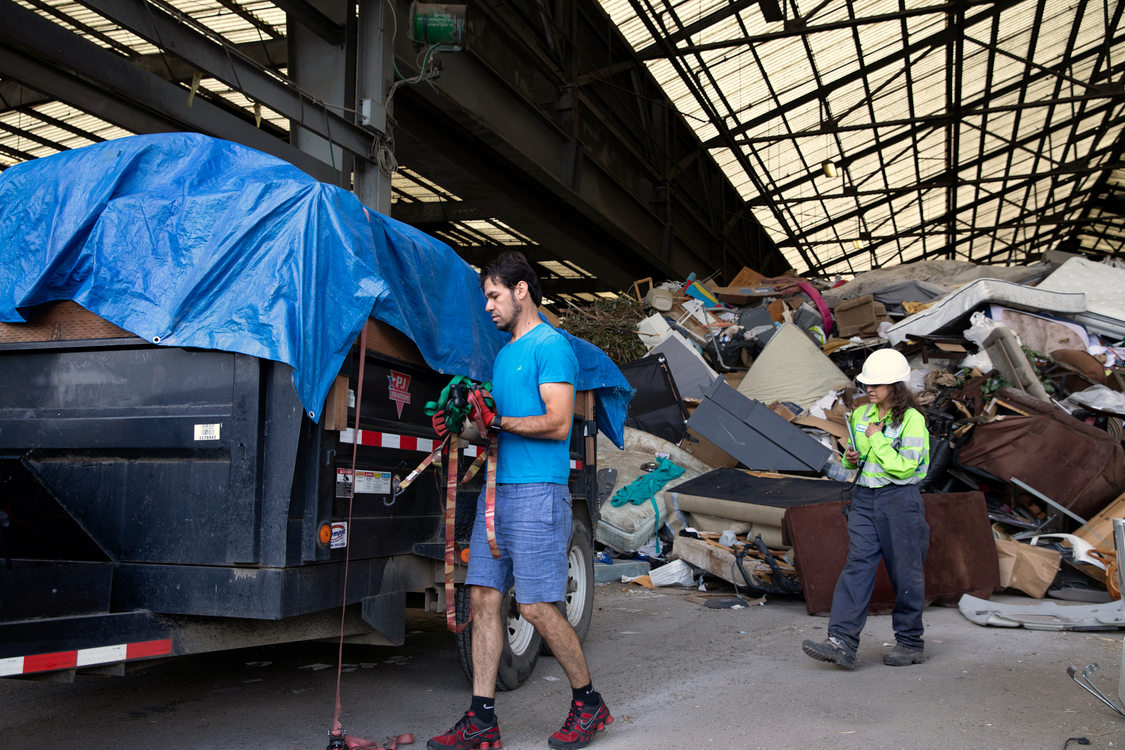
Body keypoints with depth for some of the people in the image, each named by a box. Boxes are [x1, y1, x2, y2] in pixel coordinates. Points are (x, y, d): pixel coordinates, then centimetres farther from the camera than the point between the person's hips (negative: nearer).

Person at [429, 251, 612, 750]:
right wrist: (471, 421, 6)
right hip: (498, 490, 9)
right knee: (483, 598, 5)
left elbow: (557, 423, -14)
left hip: (537, 493, -8)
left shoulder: (550, 346, -6)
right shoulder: (504, 354, 21)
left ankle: (589, 704, 14)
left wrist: (498, 420, -18)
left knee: (538, 607, -6)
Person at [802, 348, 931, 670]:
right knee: (857, 566, -4)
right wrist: (851, 458, 1)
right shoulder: (860, 415, 10)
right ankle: (841, 642, -11)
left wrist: (877, 439, -14)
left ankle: (910, 642, 18)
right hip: (864, 498, 5)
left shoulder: (912, 420, -9)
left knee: (905, 571, 3)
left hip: (900, 500, -5)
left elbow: (903, 467, -16)